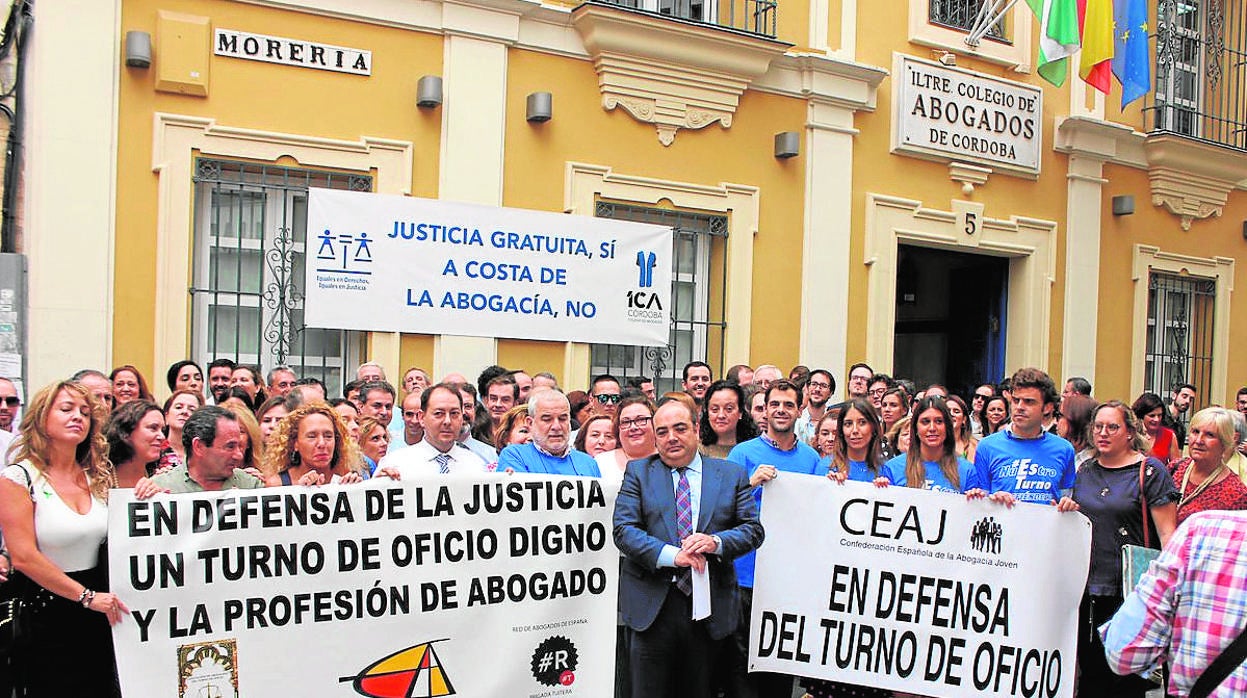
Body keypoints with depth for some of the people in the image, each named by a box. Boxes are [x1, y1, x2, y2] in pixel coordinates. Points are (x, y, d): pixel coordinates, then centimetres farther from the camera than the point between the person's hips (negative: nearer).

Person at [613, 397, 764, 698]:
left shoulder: (732, 475, 8)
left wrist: (716, 542, -17)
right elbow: (624, 529, -5)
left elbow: (753, 529, 3)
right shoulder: (638, 472, 5)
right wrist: (671, 555, -19)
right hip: (652, 605, -1)